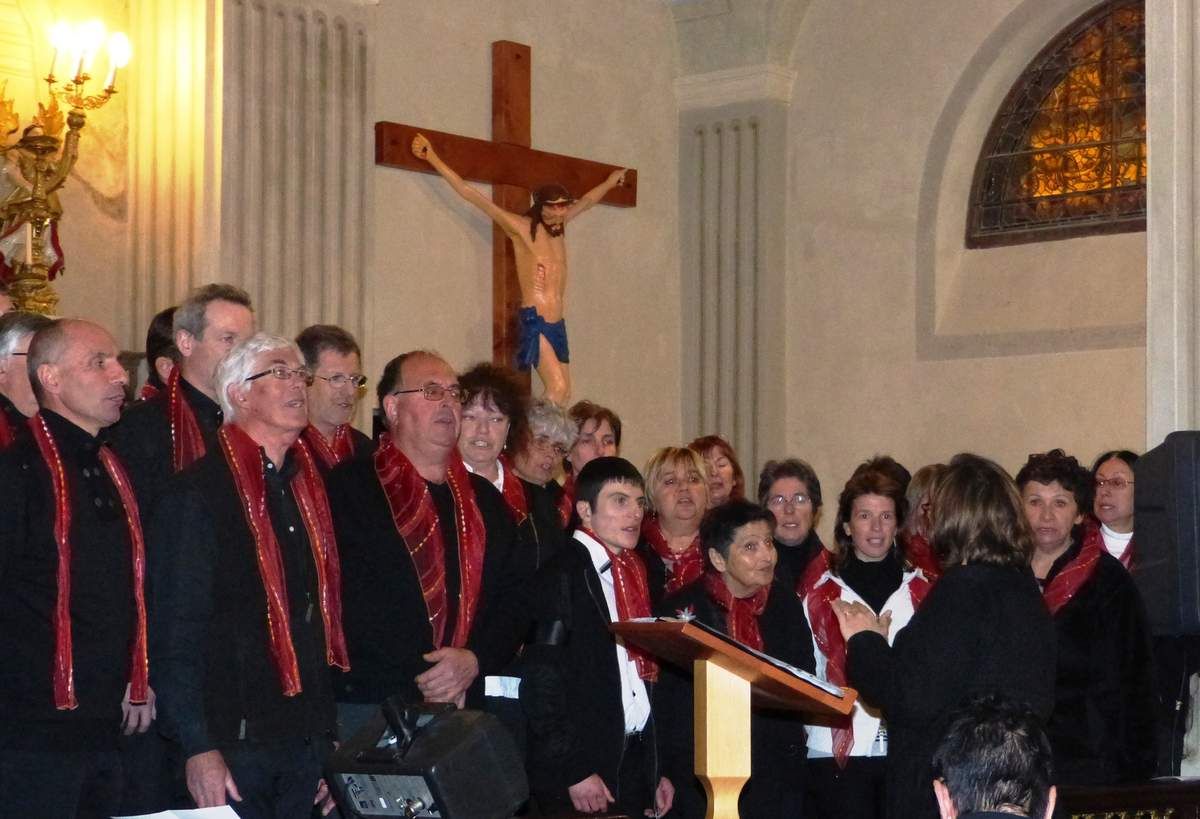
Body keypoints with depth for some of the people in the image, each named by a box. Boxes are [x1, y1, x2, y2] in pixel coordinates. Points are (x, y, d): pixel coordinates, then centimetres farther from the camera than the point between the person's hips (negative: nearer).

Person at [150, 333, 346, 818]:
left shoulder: (308, 487, 13)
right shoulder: (197, 492, -9)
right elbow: (176, 629, -13)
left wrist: (328, 740, 16)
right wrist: (198, 748, -18)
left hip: (307, 743, 7)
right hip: (232, 742, -6)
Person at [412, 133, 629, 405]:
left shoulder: (558, 225, 14)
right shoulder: (521, 227, -3)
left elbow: (586, 201, 35)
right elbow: (468, 193, -4)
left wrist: (612, 181, 53)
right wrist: (432, 157, -4)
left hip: (557, 323, 7)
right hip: (534, 320, -7)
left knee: (564, 394, -1)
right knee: (557, 388, -21)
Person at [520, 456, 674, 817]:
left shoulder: (637, 576, 15)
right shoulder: (561, 575, -8)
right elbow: (541, 685, -15)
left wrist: (658, 770, 12)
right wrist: (573, 773, -18)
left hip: (637, 765, 7)